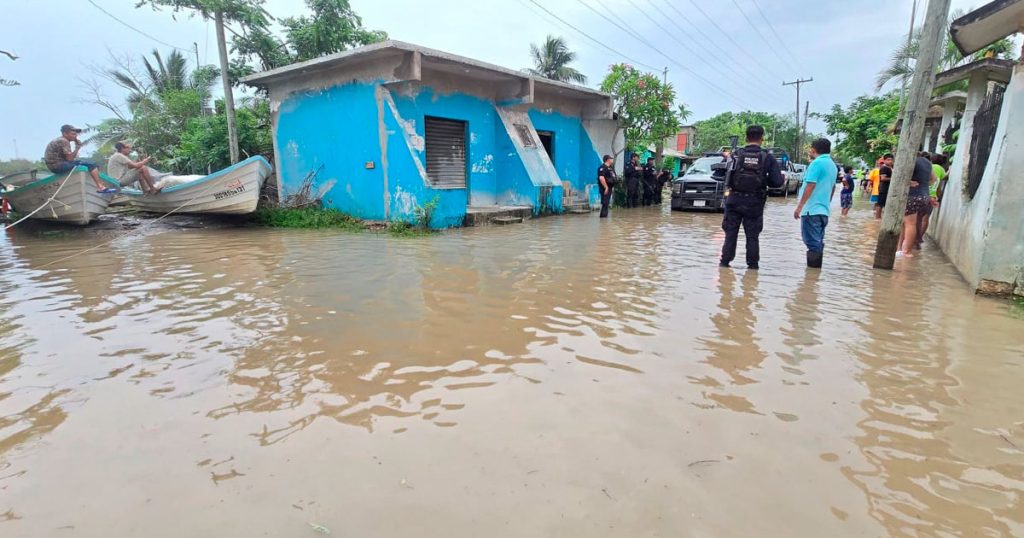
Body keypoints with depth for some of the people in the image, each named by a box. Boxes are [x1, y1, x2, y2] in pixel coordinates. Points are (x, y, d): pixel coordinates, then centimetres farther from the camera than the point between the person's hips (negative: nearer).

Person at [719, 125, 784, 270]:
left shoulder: (736, 155, -4)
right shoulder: (768, 158, -5)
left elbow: (728, 176, -4)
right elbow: (777, 182, -7)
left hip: (734, 200, 0)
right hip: (755, 203, 0)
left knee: (731, 232, 9)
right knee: (752, 235, 10)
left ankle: (725, 261, 11)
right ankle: (753, 263, 14)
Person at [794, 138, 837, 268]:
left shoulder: (817, 163, -11)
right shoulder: (832, 165, 16)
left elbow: (810, 186, -18)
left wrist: (799, 206, -16)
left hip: (812, 209, -9)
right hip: (823, 210, 9)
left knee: (812, 242, -7)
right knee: (818, 241, 12)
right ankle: (816, 268, 16)